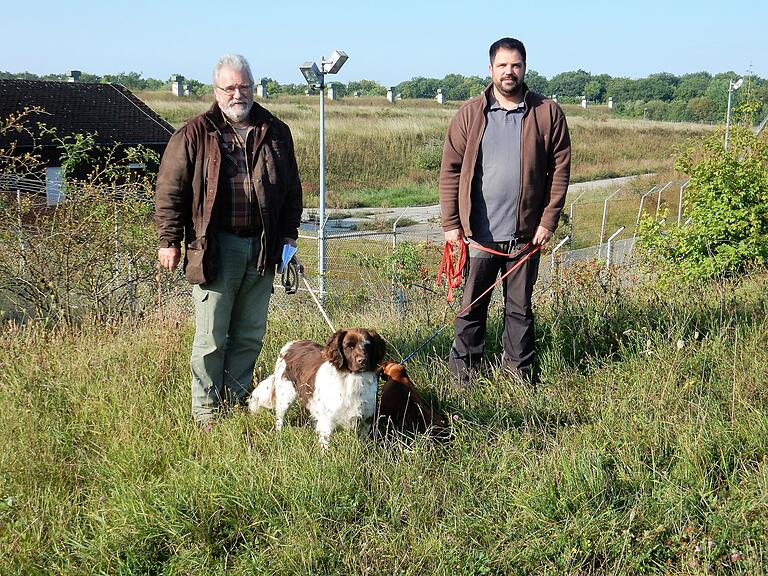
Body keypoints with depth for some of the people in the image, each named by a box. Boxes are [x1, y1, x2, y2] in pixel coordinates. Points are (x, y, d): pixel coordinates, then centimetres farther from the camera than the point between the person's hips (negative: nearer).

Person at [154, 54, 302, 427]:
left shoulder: (275, 133, 11)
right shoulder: (195, 135, 0)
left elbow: (291, 190, 17)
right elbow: (170, 190, 0)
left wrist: (289, 235, 11)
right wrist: (169, 241, -5)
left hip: (261, 249, 4)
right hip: (214, 249, -4)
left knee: (250, 336, 12)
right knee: (211, 337, 0)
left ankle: (237, 402, 26)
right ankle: (206, 411, 12)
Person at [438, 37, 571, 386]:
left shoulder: (548, 114, 3)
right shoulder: (470, 114, 2)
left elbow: (560, 169, 2)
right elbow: (450, 170, 1)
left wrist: (549, 221, -4)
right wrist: (451, 223, -4)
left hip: (525, 233, 1)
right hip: (478, 233, 0)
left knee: (520, 308, 11)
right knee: (472, 307, 7)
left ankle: (520, 372, 23)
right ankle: (462, 373, 17)